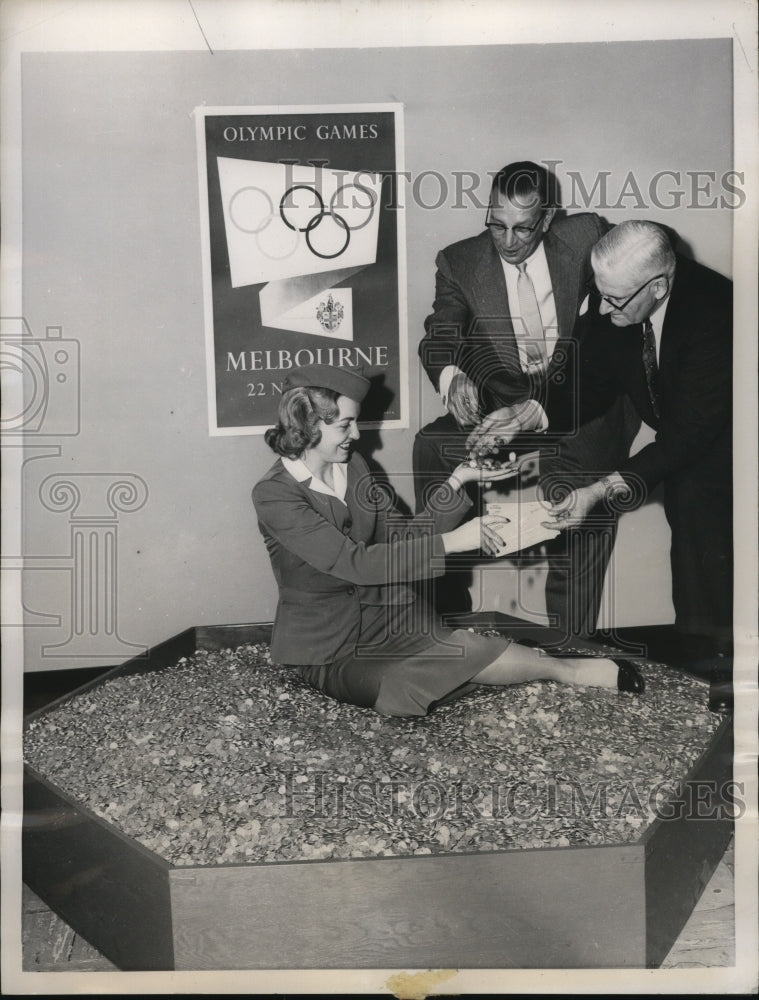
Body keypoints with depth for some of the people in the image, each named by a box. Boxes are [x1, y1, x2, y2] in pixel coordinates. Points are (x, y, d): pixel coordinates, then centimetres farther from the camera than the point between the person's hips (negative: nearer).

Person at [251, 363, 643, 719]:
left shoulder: (352, 467, 5)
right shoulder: (274, 495, -16)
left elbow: (401, 538, 4)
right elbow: (354, 563, -25)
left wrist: (458, 482, -7)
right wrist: (449, 542, -26)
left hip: (386, 619, 6)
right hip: (329, 653, -6)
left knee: (459, 648, -25)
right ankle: (565, 669, -13)